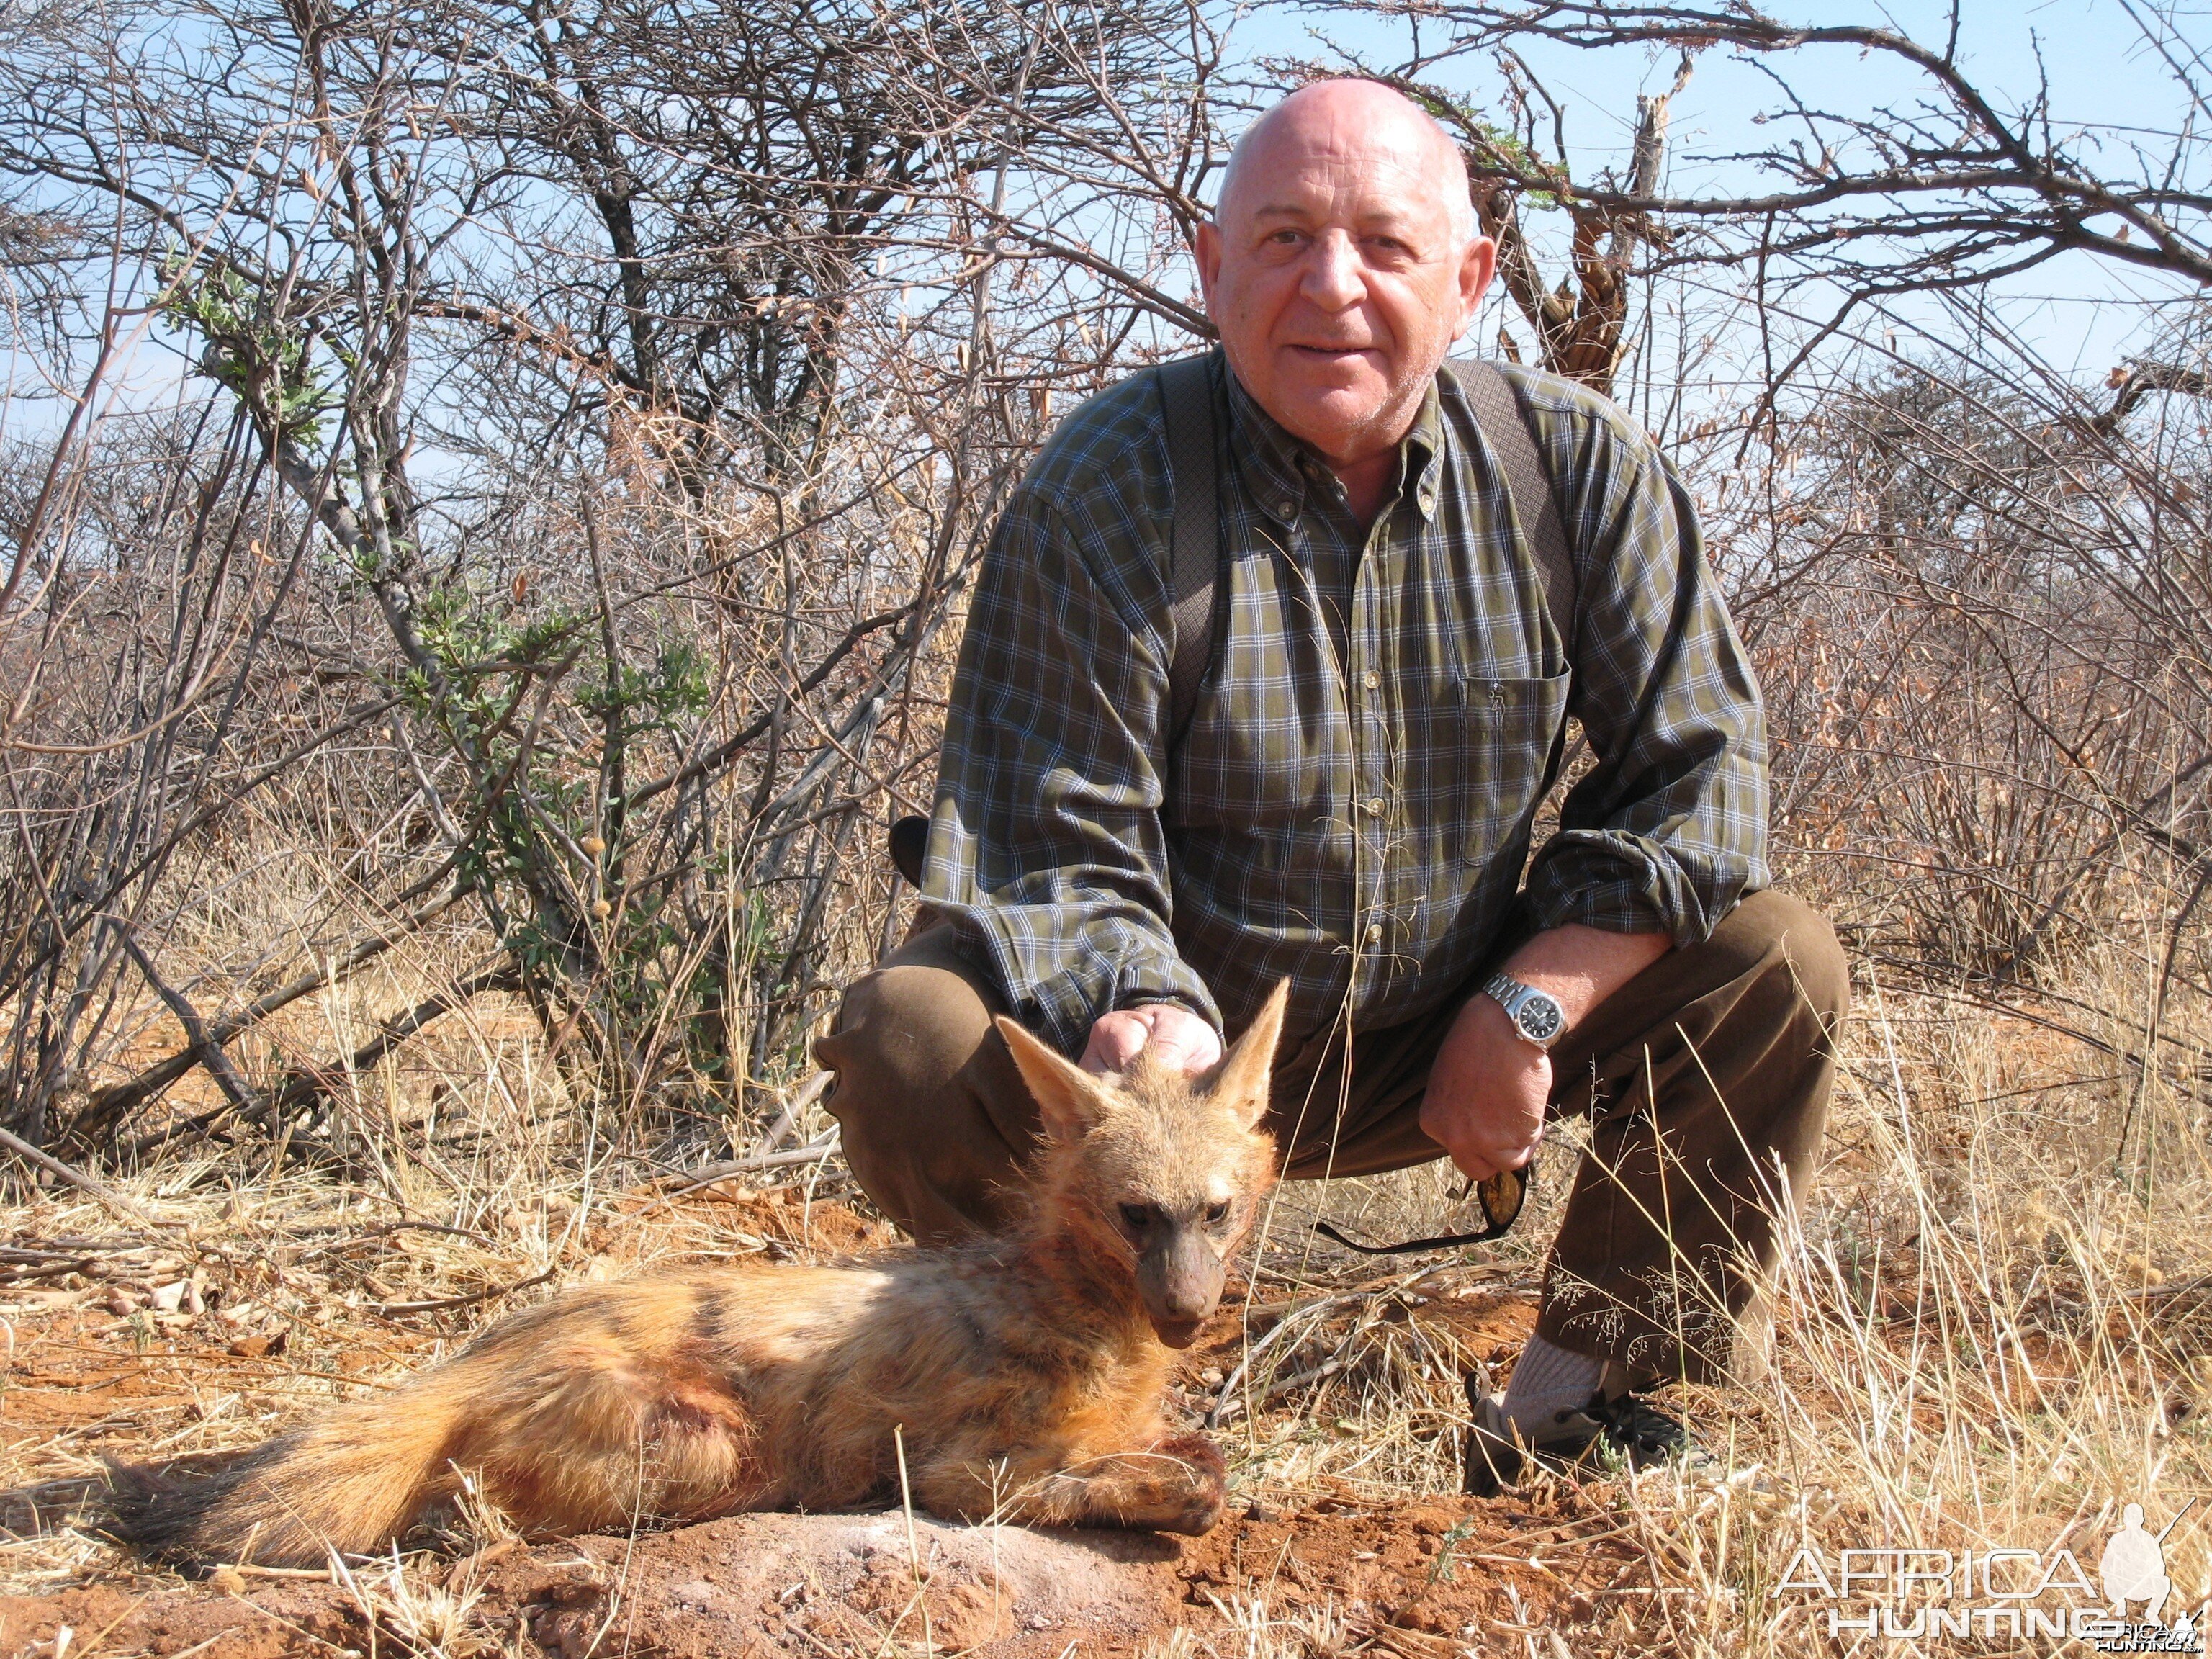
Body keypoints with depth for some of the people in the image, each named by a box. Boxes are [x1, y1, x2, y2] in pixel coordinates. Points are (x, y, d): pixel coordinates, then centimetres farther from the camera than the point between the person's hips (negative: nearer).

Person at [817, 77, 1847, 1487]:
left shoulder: (1576, 467, -7)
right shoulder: (1108, 487, -16)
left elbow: (1695, 771, -4)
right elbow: (1057, 856, -18)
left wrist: (1526, 1010, -16)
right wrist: (1143, 1012, -40)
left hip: (1437, 1047, 3)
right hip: (1188, 1038, -3)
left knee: (1779, 965, -13)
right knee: (912, 1039, -31)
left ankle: (1567, 1417, -2)